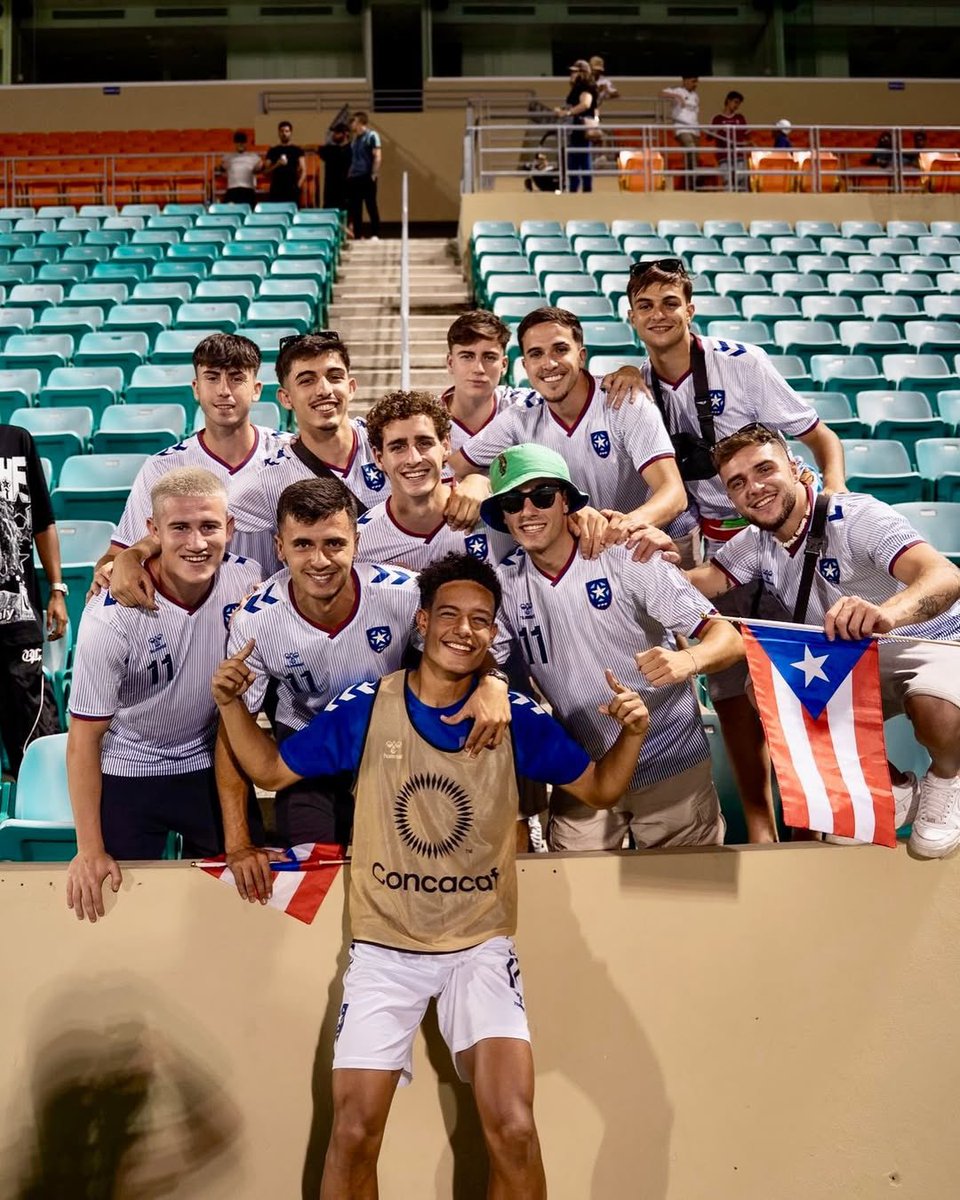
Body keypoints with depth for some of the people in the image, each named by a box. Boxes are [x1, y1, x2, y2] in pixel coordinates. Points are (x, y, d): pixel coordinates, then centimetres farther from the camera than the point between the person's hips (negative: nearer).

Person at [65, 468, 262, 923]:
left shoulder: (248, 581, -18)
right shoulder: (111, 617, -27)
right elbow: (85, 737, -18)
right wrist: (90, 850, -16)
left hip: (212, 764, 3)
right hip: (127, 772, -3)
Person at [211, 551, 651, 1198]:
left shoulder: (517, 716, -7)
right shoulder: (366, 706, -7)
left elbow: (598, 787, 4)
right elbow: (271, 769, 4)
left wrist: (631, 734, -15)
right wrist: (232, 704, -11)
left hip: (482, 947, 0)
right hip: (384, 948, 1)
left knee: (514, 1130, -11)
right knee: (354, 1134, 1)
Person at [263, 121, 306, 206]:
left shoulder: (298, 150, 9)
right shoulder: (272, 151, 13)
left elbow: (303, 171, 3)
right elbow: (265, 172, 9)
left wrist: (298, 186, -10)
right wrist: (276, 165, -8)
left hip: (292, 191, -2)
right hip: (276, 191, 2)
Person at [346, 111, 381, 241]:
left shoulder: (372, 135, -4)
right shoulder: (355, 138, 18)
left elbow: (378, 157, -10)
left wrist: (374, 174, -17)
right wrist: (349, 173, 13)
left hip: (367, 177, -8)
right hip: (354, 177, 8)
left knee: (371, 206, -5)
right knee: (354, 208, 6)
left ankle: (375, 235, -2)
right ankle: (357, 235, 10)